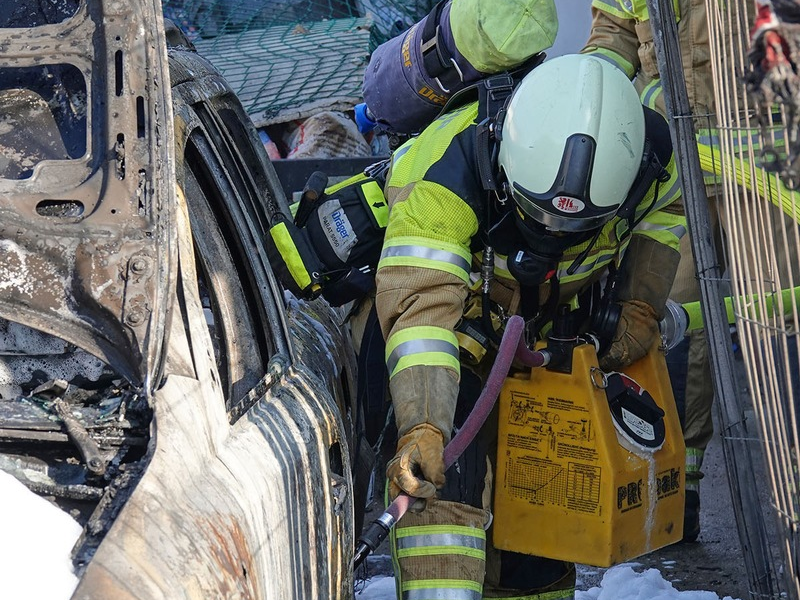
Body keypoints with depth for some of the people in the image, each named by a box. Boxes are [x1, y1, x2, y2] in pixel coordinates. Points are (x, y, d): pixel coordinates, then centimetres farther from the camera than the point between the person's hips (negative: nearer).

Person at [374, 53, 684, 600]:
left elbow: (664, 209, -2)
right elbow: (422, 305, -49)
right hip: (457, 303, -4)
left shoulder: (648, 148, -27)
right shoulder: (447, 177, -42)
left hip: (553, 314, 4)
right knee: (446, 463, -25)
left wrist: (642, 307, -11)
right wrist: (421, 427, -60)